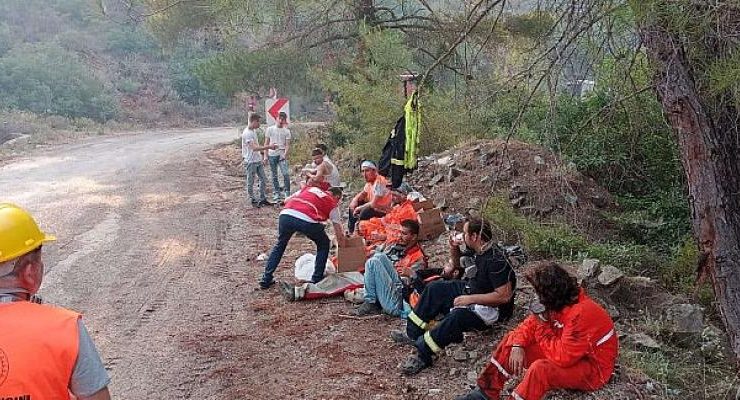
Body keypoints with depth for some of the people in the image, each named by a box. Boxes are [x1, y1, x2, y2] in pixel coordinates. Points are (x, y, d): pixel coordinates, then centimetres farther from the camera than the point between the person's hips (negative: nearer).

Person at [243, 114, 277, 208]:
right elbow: (254, 148, -27)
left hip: (258, 160, 9)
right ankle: (253, 200, 14)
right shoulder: (247, 133, -20)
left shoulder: (254, 131, 9)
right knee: (250, 182, 4)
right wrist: (268, 147, -27)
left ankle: (262, 199, 21)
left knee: (263, 179, 12)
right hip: (250, 162, -9)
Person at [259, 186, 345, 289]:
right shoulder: (332, 203, 23)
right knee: (324, 245, 25)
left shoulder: (309, 188, 33)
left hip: (285, 214, 4)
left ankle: (266, 280, 29)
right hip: (307, 220, -4)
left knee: (280, 245, 29)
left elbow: (286, 200, 28)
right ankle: (316, 279, 23)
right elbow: (338, 229, 23)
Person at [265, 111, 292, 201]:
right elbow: (266, 143, 8)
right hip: (272, 155, 1)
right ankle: (276, 193, 16)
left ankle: (287, 192, -3)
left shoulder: (286, 131, 4)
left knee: (286, 174, -14)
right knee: (274, 175, 7)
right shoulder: (270, 129, 6)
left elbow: (287, 145, -1)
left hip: (282, 155, -1)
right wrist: (265, 155, 2)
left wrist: (285, 154, -17)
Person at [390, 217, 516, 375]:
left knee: (456, 317, -36)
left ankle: (422, 356, -28)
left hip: (489, 308, -10)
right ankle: (412, 334, 3)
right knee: (434, 288, 2)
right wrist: (454, 249, -2)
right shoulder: (476, 250, 1)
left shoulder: (496, 260, -27)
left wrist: (470, 299, -27)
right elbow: (458, 264, 21)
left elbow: (504, 296, -30)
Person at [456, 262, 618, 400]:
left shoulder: (581, 313, -31)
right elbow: (530, 324, 3)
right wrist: (518, 346, -15)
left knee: (540, 369, -36)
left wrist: (542, 326, -23)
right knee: (512, 339, -1)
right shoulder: (558, 303, -6)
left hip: (592, 368, -9)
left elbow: (562, 357, -31)